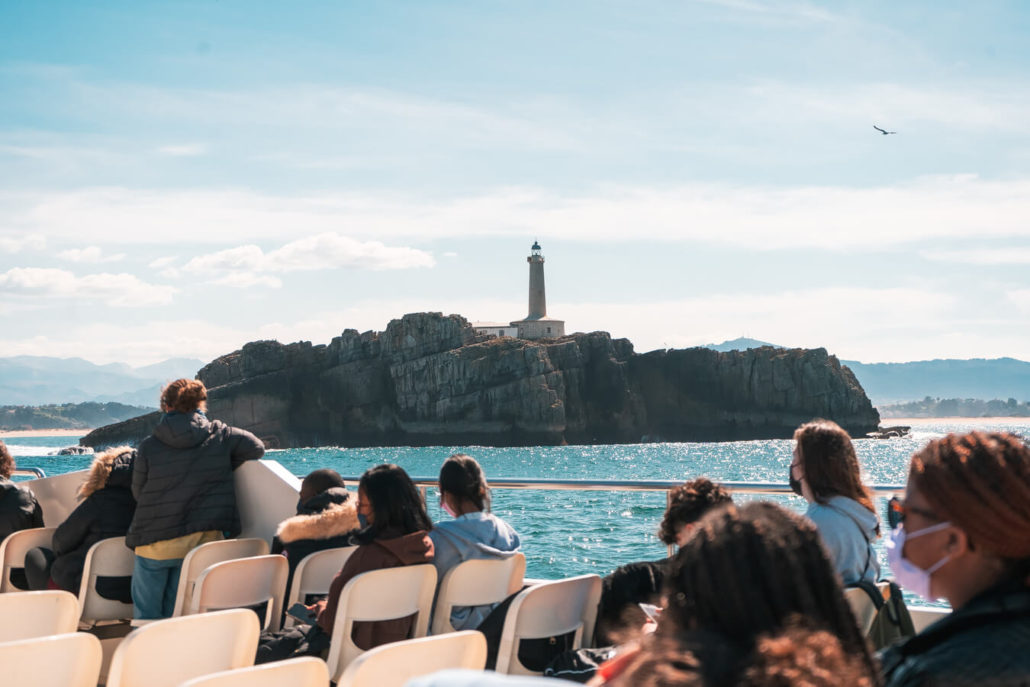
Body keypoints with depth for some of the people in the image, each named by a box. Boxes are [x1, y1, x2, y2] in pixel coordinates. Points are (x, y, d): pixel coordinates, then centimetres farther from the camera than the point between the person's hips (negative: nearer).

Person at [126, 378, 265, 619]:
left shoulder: (148, 447, -4)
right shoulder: (220, 434, -1)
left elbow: (138, 493, 5)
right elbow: (257, 447, 10)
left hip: (156, 543, -2)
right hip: (202, 540, 2)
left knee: (145, 615, 11)